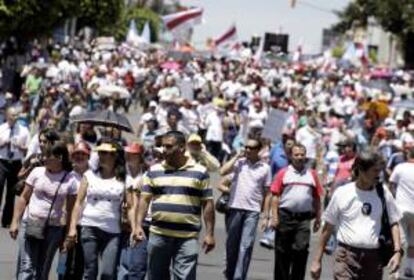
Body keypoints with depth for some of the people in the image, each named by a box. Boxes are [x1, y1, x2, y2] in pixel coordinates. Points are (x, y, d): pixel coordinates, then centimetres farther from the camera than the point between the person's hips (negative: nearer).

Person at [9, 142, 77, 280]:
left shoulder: (70, 180, -2)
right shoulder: (37, 172, 0)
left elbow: (70, 209, 2)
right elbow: (23, 198, 6)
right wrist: (15, 222, 1)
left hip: (53, 228, 0)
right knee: (26, 269, -7)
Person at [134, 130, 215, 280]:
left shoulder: (199, 172, 3)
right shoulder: (154, 171, 9)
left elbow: (207, 204, 3)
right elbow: (144, 199, 7)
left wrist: (209, 234, -2)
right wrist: (139, 225, -6)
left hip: (188, 238, -3)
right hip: (158, 234, 3)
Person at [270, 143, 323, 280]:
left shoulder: (312, 175, 9)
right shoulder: (283, 173, 3)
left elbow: (316, 198, 12)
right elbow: (276, 196, 0)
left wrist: (318, 219, 8)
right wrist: (274, 217, -8)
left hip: (304, 218, 1)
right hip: (285, 216, -1)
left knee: (301, 250, -10)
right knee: (282, 253, 6)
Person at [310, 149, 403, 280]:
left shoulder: (383, 194, 4)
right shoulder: (342, 194, -2)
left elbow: (394, 223, 13)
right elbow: (328, 228, 4)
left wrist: (397, 251, -1)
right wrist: (317, 260, 5)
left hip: (374, 258, 3)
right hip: (347, 256, -3)